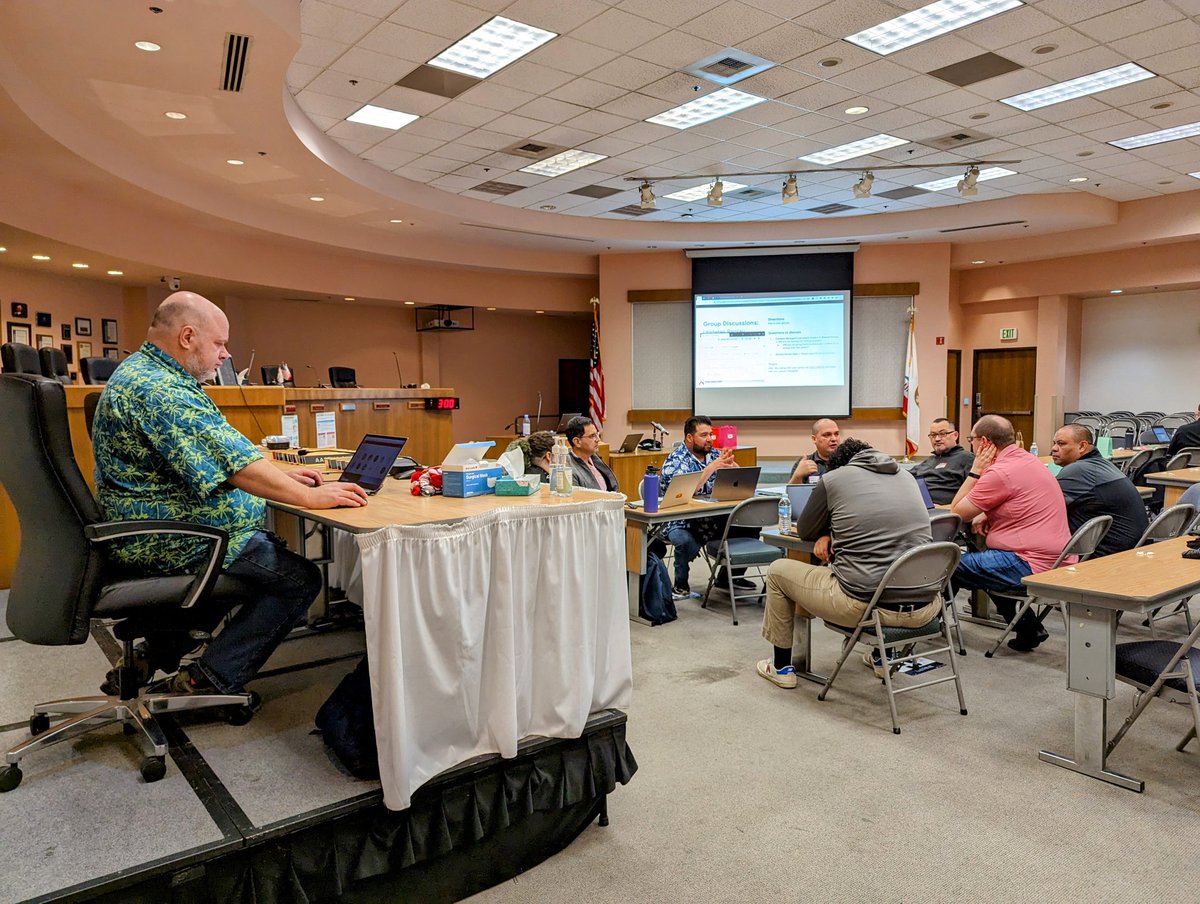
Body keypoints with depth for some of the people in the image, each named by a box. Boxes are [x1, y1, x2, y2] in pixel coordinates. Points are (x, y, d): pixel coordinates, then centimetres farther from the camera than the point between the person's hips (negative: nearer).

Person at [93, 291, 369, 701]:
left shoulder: (142, 372, 12)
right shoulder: (161, 390, -24)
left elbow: (210, 456, 17)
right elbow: (233, 461, -29)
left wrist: (282, 474, 10)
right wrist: (309, 496, -22)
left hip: (148, 533, 11)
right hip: (171, 543, -11)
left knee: (273, 552, 24)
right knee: (300, 578, -7)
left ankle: (154, 654, 24)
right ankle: (206, 682, 0)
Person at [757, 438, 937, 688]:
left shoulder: (833, 478, 0)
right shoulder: (906, 477, 15)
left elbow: (804, 531, 11)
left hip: (866, 606, -5)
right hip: (923, 610, 6)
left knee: (778, 570, 18)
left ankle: (781, 667, 28)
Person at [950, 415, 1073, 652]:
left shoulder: (1000, 473, -19)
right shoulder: (1029, 461, 12)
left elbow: (957, 513, -9)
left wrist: (976, 470, -4)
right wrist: (986, 516, 9)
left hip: (1032, 567, -10)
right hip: (1056, 562, 10)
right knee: (981, 558, 29)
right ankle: (1028, 627, 24)